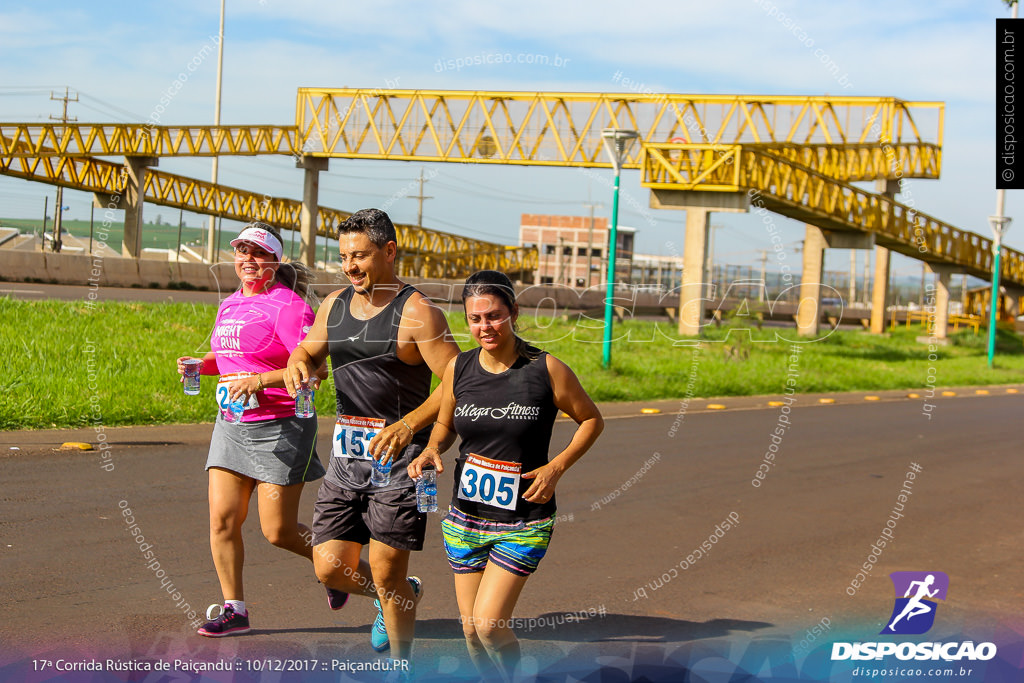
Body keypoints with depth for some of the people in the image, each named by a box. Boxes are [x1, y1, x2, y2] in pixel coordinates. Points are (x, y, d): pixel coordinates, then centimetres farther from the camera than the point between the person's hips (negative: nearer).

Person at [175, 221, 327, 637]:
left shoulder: (287, 306, -13)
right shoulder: (231, 305, 13)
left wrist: (261, 380, -28)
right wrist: (202, 365, 8)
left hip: (279, 427, -7)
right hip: (232, 424, 7)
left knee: (279, 531, -3)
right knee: (222, 519, 0)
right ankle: (234, 609, 11)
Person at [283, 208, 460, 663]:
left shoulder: (416, 311, -12)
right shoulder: (335, 304, 8)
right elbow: (309, 351, 22)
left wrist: (408, 425, -28)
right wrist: (298, 363, -3)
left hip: (399, 457, -6)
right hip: (346, 455, 6)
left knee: (386, 573, -4)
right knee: (331, 567, 2)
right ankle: (402, 594, 32)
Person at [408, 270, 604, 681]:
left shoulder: (546, 370, -10)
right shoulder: (458, 369, -1)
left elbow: (592, 420, 3)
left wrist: (556, 467, -10)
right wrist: (431, 450, -6)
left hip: (524, 521, -4)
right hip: (465, 517, 4)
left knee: (488, 625, -12)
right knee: (471, 631, 9)